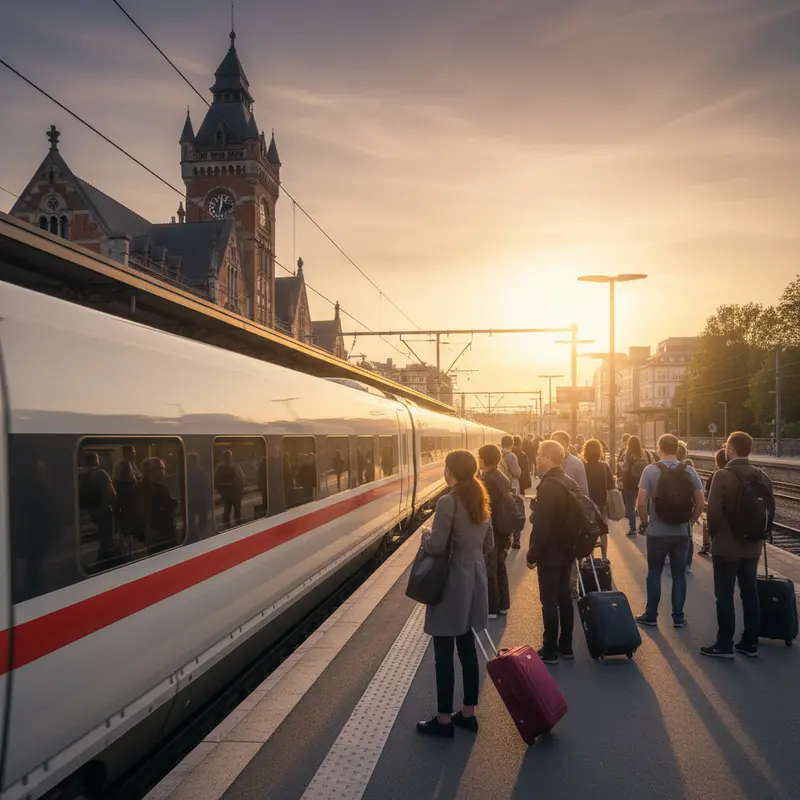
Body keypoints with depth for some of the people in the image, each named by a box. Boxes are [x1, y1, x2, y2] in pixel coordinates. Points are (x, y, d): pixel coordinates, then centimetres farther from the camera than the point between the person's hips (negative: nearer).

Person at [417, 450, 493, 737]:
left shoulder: (448, 502, -18)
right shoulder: (480, 501, 7)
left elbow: (436, 546, -20)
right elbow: (489, 545, 13)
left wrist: (425, 535, -1)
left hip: (452, 581, -8)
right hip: (474, 578, 8)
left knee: (444, 654, 1)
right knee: (467, 648, 16)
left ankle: (444, 720, 9)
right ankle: (468, 713, 25)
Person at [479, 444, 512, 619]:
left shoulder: (486, 481, -21)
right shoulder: (504, 479, 6)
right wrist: (507, 531, 18)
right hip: (503, 530, 9)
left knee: (489, 571, 2)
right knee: (500, 567, 18)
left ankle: (491, 609, 10)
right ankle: (503, 604, 27)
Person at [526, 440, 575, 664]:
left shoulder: (548, 487, -22)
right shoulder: (570, 483, 7)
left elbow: (541, 526, -24)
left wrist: (532, 554, -15)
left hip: (550, 554, -9)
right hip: (566, 551, 9)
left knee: (549, 601, -1)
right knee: (564, 597, 15)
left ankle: (550, 651, 6)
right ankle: (565, 646, 24)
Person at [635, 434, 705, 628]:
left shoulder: (651, 470, -9)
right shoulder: (689, 471, -1)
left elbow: (641, 503, -12)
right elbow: (701, 504, -1)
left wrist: (645, 522, 4)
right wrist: (690, 522, 12)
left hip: (657, 533, -2)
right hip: (682, 533, 2)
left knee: (654, 574, 10)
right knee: (679, 575, 12)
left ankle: (651, 615, 17)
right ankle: (678, 617, 17)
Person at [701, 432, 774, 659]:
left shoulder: (723, 475, -16)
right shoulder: (762, 477, 2)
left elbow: (713, 511, -20)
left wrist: (714, 534, -3)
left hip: (726, 546, -6)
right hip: (752, 546, 6)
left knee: (725, 596, 2)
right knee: (750, 594, 13)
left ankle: (724, 645, 7)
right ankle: (750, 642, 19)